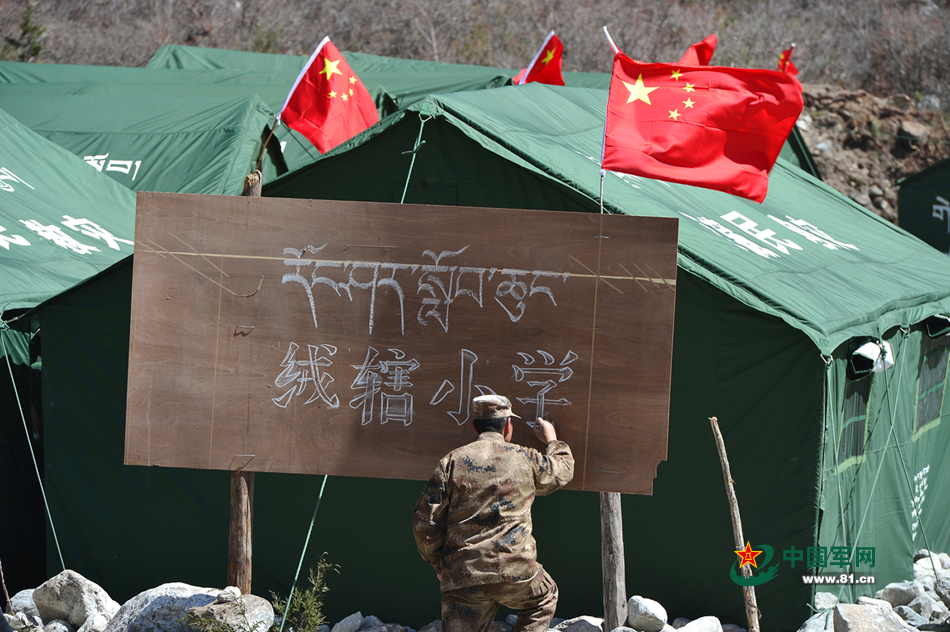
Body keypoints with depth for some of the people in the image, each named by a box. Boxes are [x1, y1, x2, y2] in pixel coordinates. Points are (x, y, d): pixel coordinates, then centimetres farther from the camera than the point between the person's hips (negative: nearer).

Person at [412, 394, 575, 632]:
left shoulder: (452, 462, 3)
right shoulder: (525, 459, 4)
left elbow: (425, 522, 2)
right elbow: (563, 471, 27)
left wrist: (439, 563, 17)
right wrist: (552, 441, 46)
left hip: (462, 576, 0)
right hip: (516, 572, 0)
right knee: (544, 598, 30)